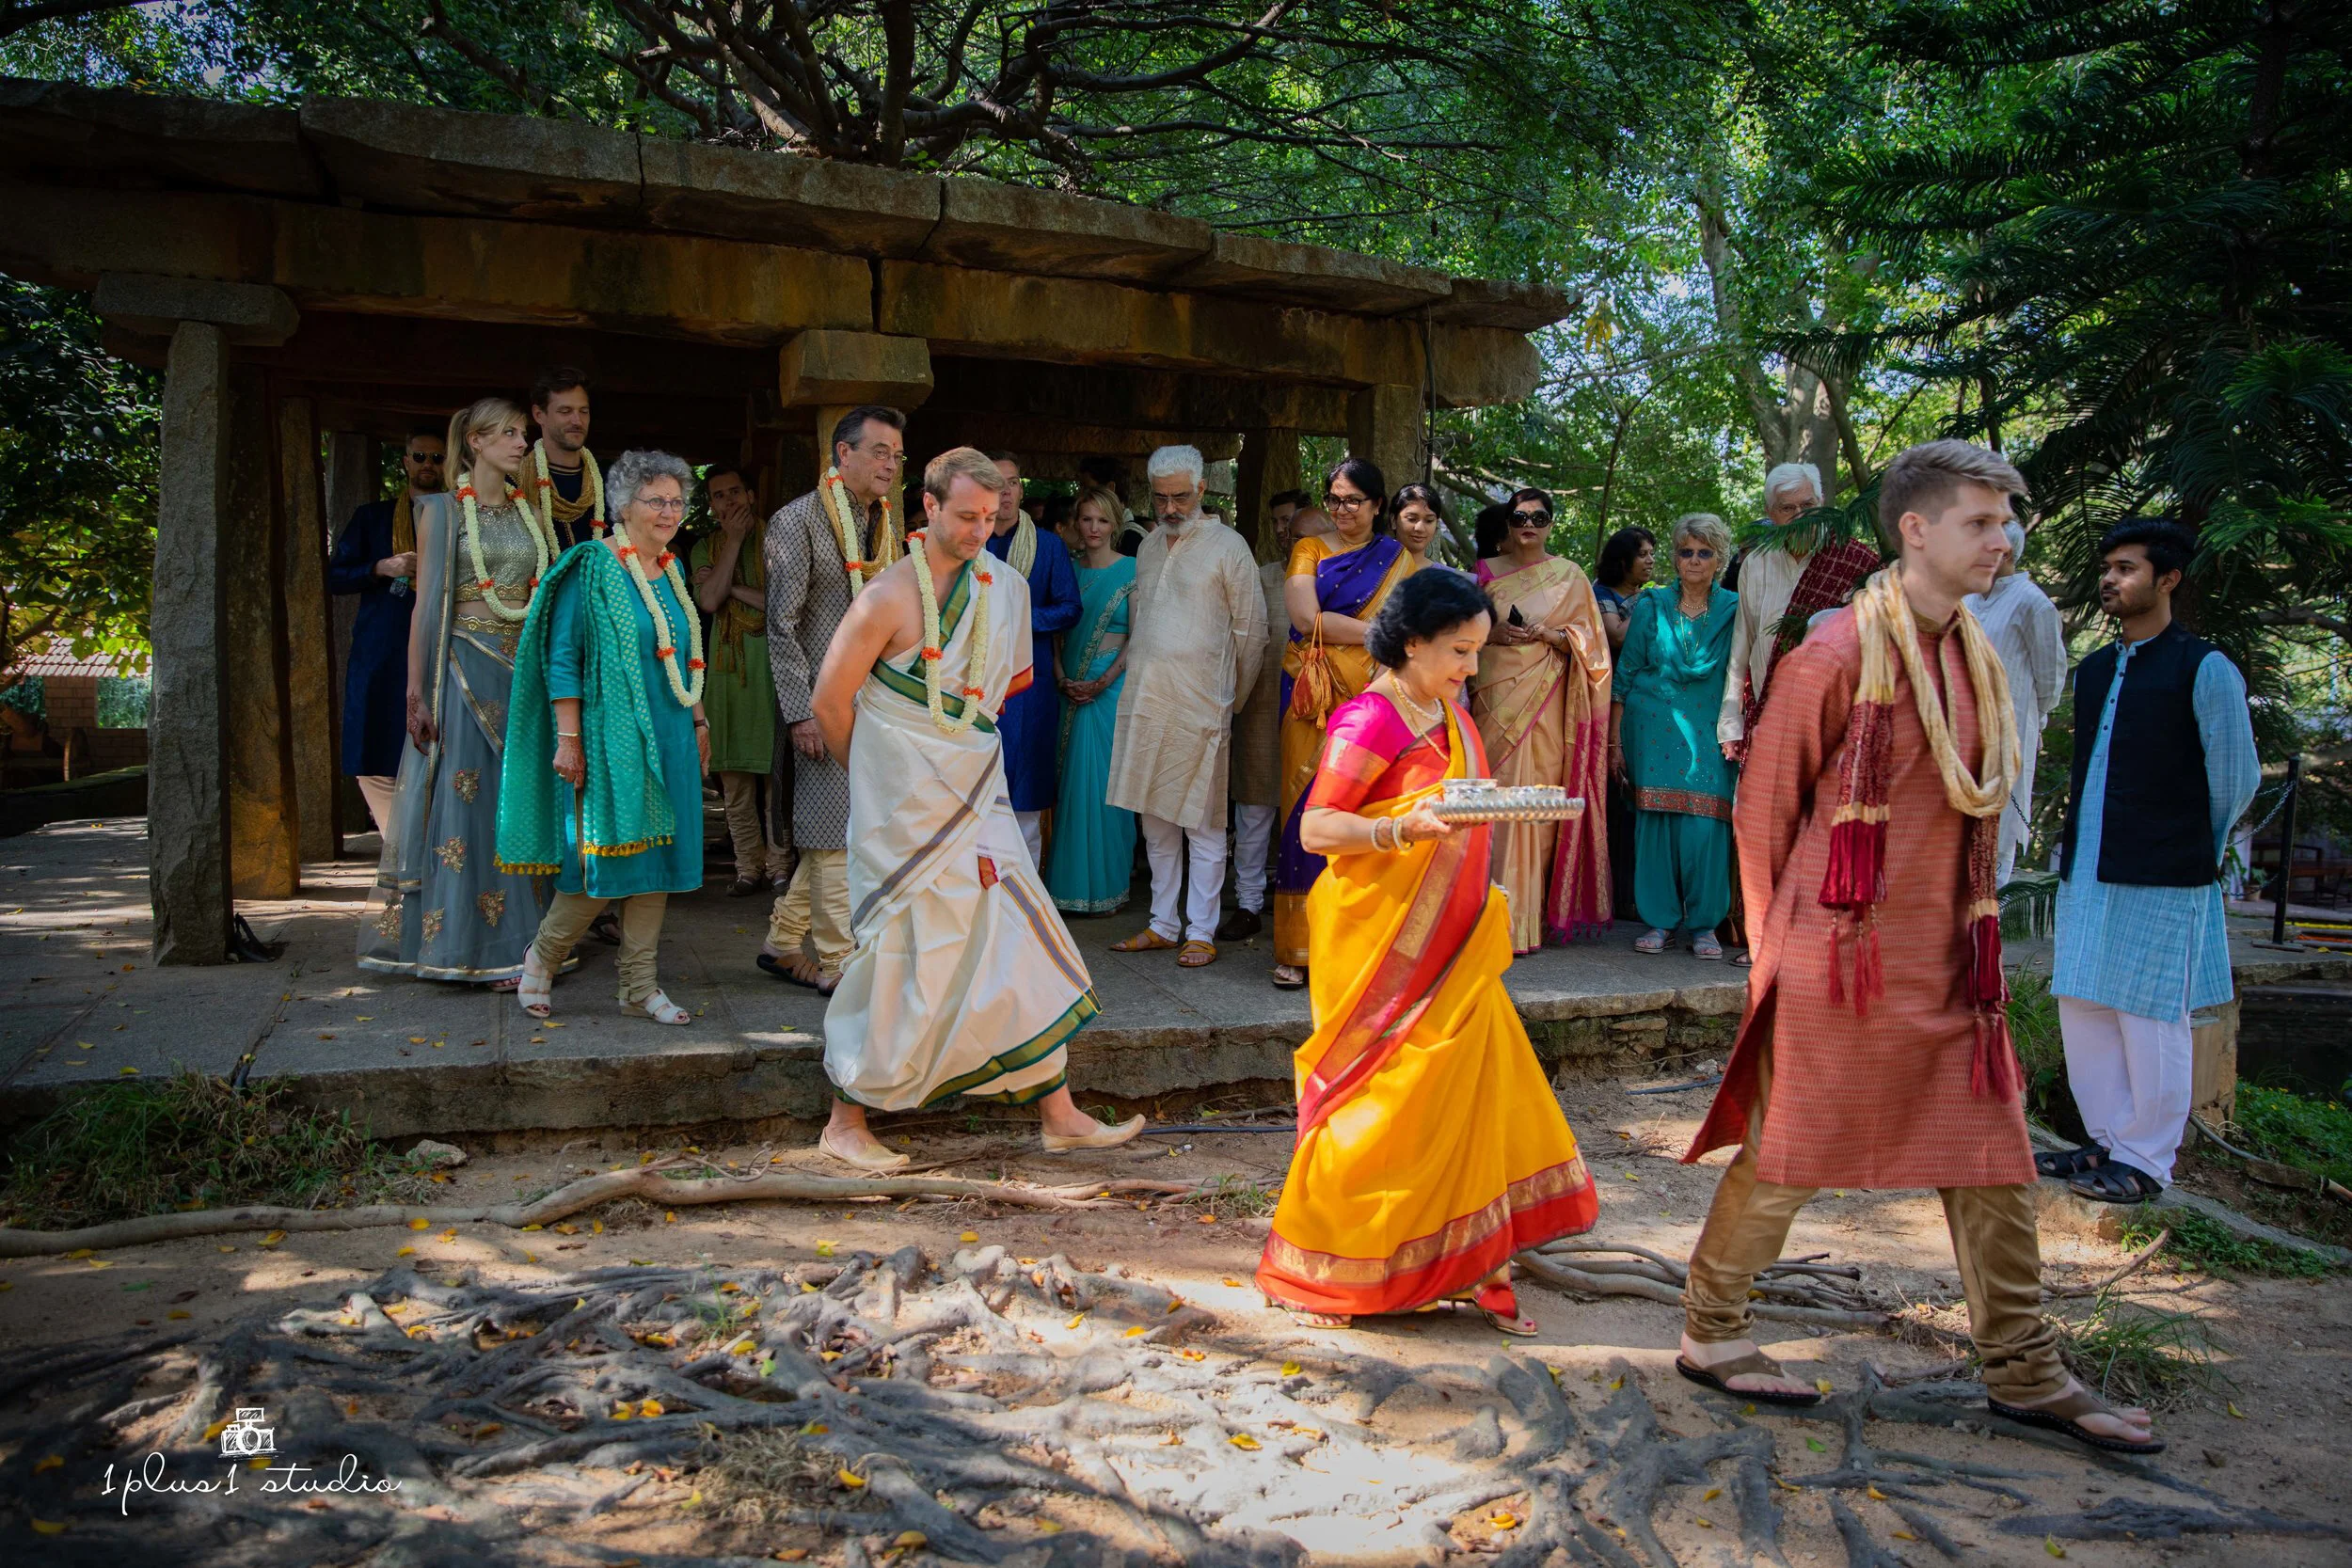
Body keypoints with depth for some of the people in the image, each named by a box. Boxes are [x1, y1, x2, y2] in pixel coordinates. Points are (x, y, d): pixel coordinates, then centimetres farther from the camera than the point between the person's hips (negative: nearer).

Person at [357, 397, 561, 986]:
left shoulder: (529, 513, 13)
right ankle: (474, 946, 2)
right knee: (470, 802, -4)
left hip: (526, 669, 5)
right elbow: (427, 604, -5)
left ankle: (517, 942, 12)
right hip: (466, 670, -5)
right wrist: (416, 693, -11)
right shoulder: (443, 511, -1)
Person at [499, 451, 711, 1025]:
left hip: (668, 739, 7)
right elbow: (562, 658, -12)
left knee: (656, 853, 7)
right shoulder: (593, 567, -9)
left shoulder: (671, 570, 13)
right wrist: (567, 739, -16)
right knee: (606, 859, -4)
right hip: (610, 738, -7)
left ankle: (640, 987, 14)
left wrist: (698, 722, 17)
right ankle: (542, 958, 21)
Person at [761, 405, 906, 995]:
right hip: (825, 699, -7)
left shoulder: (885, 525, 14)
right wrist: (801, 711, -16)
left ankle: (782, 942, 24)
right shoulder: (798, 521, -8)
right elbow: (782, 624, -11)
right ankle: (838, 963, 6)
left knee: (837, 830, 11)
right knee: (834, 834, -3)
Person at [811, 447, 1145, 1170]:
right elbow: (831, 700, -9)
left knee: (1019, 939, 5)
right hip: (907, 807, -6)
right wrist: (870, 770, 3)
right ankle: (846, 1123, 15)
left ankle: (1059, 1115, 14)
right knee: (905, 958, -1)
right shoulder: (891, 596, -15)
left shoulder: (1002, 587, 5)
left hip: (976, 797, 6)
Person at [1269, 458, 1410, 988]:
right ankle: (1298, 948, 0)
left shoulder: (1398, 560, 12)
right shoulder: (1309, 550, 11)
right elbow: (1307, 618, -5)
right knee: (1309, 810, -4)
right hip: (1312, 700, 0)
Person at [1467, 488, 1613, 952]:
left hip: (1546, 701, 0)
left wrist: (1551, 635, -9)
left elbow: (1590, 636, 8)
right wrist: (1493, 634, -7)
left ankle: (1530, 917, 0)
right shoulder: (1487, 571, 14)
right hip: (1496, 699, 1)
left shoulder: (1570, 576, 12)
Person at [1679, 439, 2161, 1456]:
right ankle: (1709, 1332, 21)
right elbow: (1762, 809, -9)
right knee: (1789, 1151, 3)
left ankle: (2024, 1371, 25)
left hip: (1948, 955, 8)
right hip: (1844, 954, -7)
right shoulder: (1839, 655, -14)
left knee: (1993, 1153, 11)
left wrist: (1970, 928, 16)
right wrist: (1782, 944, -5)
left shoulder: (1974, 657, 10)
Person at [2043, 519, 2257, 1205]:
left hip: (2161, 882, -7)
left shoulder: (2205, 670, -6)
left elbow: (2236, 781, -1)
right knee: (2083, 1009, 11)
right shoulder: (2092, 672, 13)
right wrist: (2079, 839, 15)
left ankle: (2145, 1162, 11)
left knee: (2150, 1020, 0)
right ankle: (2109, 1142, 24)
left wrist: (2190, 854, 8)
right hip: (2087, 873, 7)